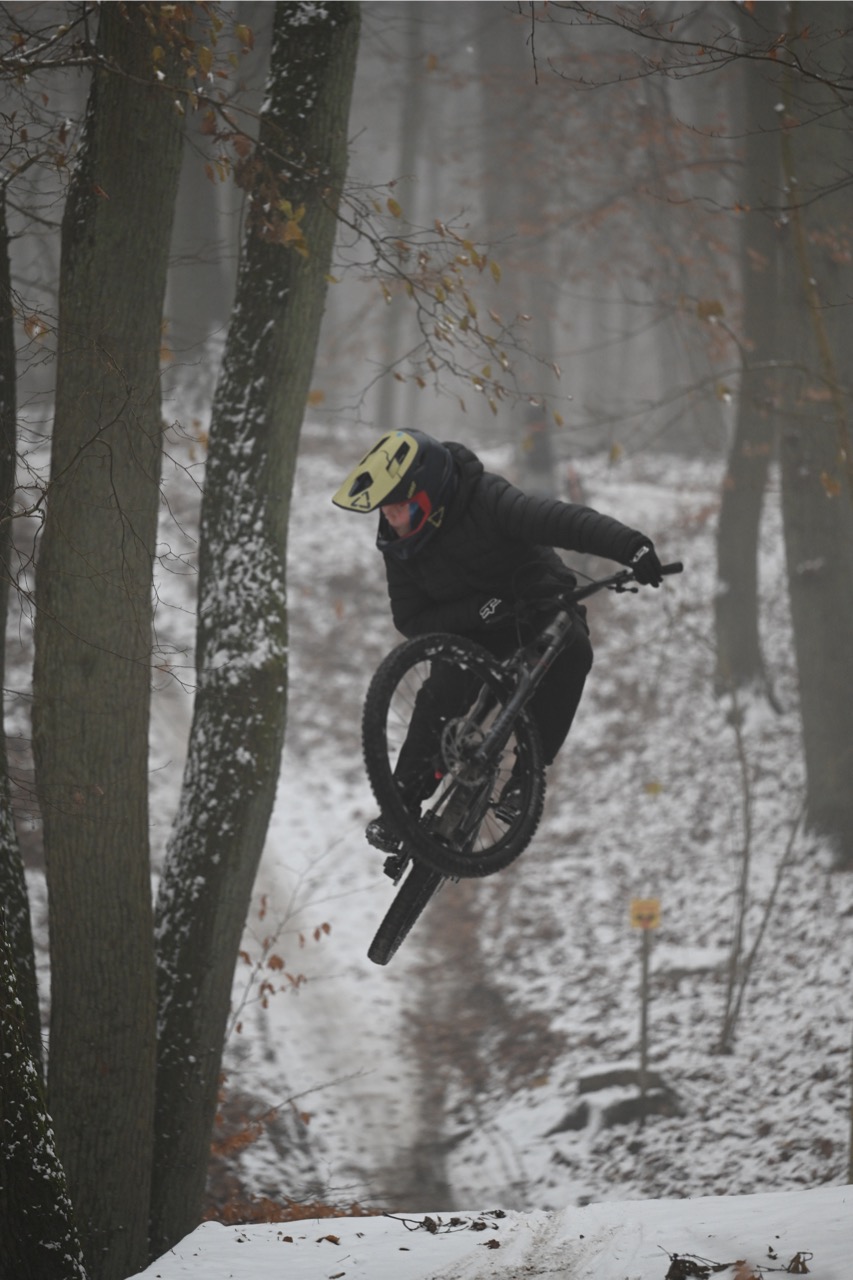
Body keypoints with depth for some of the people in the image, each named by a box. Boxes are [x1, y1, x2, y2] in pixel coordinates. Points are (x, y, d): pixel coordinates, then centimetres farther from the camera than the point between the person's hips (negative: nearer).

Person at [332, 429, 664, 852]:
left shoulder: (485, 500, -27)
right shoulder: (399, 545, -10)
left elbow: (561, 519, -39)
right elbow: (411, 621, -10)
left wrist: (630, 545, -55)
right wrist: (475, 611, -29)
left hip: (540, 610, -3)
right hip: (475, 630, 3)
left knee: (571, 648, -35)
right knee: (441, 694, -26)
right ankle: (401, 805, -16)